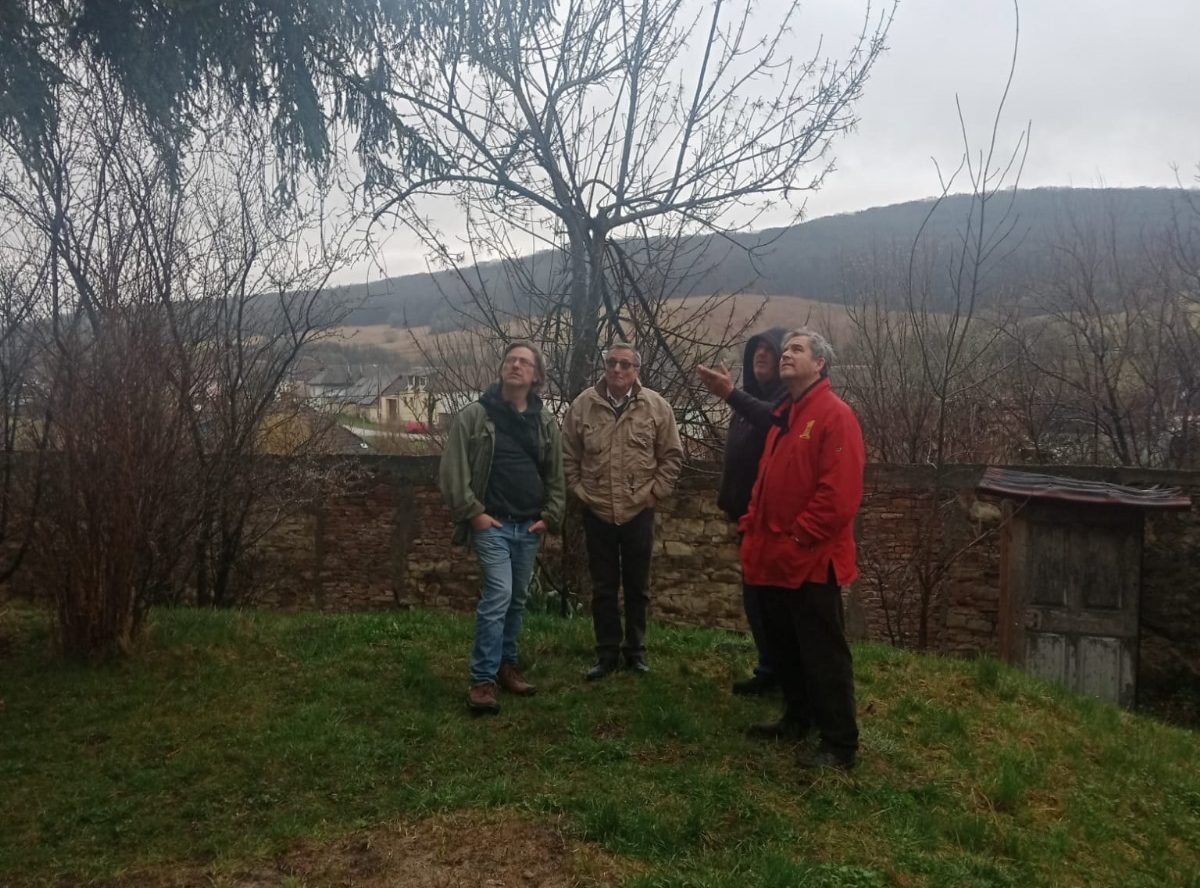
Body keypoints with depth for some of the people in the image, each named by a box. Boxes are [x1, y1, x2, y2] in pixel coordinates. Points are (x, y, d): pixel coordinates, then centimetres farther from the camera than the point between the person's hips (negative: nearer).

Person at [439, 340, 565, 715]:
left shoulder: (546, 421, 8)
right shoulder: (475, 415, -5)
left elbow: (556, 474, 13)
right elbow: (453, 468, -8)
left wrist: (550, 515, 4)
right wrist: (472, 512, -12)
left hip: (529, 525, 5)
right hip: (491, 523, -5)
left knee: (517, 599, 13)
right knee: (498, 595, -13)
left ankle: (506, 664, 29)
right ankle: (483, 680, -5)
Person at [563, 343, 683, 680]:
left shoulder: (656, 406, -4)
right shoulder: (583, 405, -2)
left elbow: (672, 455, 1)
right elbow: (568, 455, 4)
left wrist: (655, 491, -4)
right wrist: (578, 490, 0)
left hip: (639, 512, 0)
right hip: (597, 512, 1)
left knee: (637, 587, 12)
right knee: (603, 588, 10)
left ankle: (635, 650, 26)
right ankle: (607, 652, 22)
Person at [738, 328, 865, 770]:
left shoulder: (835, 415, -13)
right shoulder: (783, 415, 16)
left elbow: (840, 493, -21)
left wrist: (798, 537, -18)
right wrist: (752, 527, 9)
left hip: (812, 560, -9)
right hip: (775, 559, 9)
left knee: (823, 654, -1)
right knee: (784, 647, 20)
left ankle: (840, 744, 9)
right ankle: (797, 718, 36)